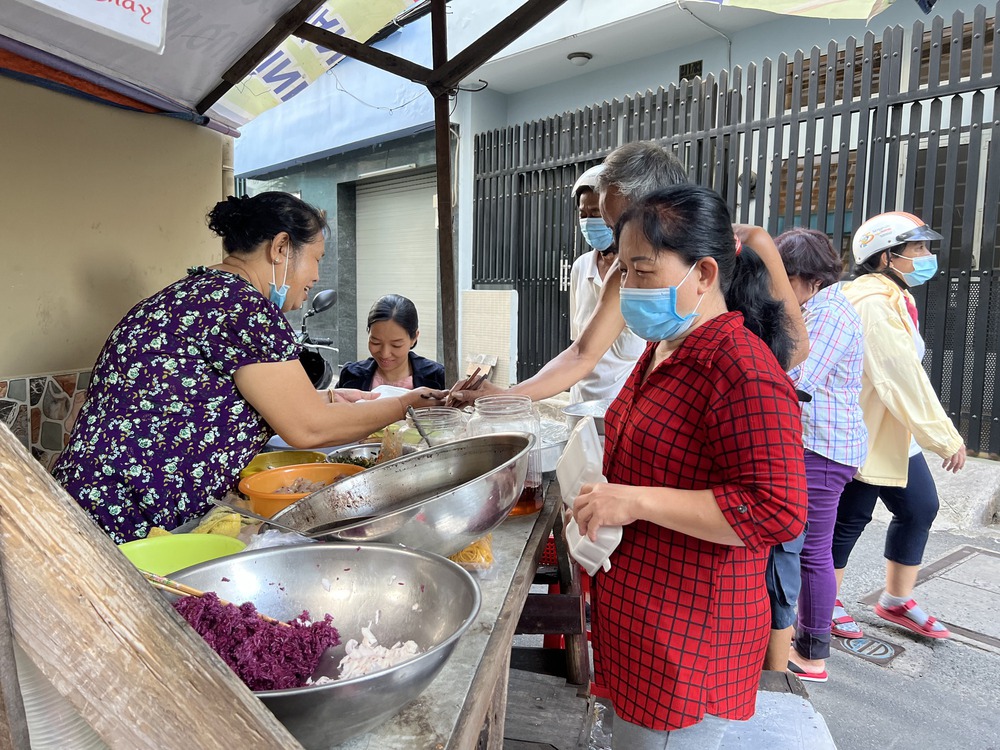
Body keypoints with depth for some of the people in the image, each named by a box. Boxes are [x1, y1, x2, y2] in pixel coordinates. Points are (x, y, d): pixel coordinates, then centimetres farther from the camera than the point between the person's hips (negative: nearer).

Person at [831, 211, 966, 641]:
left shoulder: (892, 298, 13)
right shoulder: (872, 304, -23)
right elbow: (904, 378, -26)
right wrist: (946, 439, -21)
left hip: (894, 435, 10)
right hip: (863, 436, -10)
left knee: (920, 508, 16)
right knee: (850, 518, 3)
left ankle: (897, 601, 32)